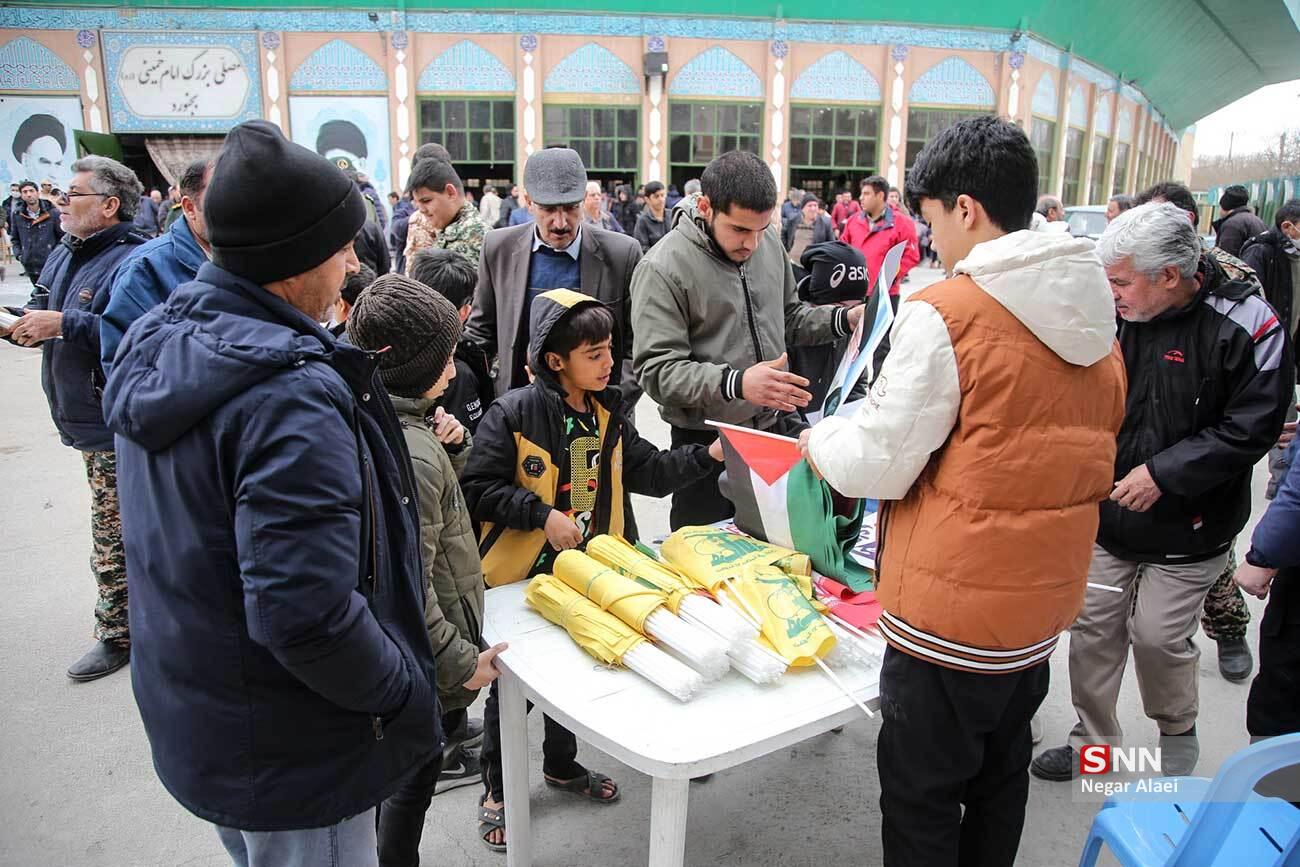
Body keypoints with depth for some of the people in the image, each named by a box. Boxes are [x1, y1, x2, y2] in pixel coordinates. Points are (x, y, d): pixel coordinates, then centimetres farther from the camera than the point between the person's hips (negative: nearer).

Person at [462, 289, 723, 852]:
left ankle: (562, 766, 45)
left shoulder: (608, 413, 1)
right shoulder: (512, 414, -19)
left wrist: (708, 454, -9)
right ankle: (496, 790, 31)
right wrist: (543, 514, -26)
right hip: (523, 574, -6)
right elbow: (479, 488, -18)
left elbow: (648, 472, 2)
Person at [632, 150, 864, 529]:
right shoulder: (662, 269, -16)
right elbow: (657, 370, -21)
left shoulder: (768, 241, 3)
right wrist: (735, 384, -33)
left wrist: (844, 319, 1)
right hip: (708, 441, -5)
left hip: (779, 425, 5)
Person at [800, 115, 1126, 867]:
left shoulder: (945, 314, -19)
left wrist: (821, 439, 4)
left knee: (922, 793, 11)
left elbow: (879, 467, -16)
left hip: (952, 611, -7)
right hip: (1044, 601, 8)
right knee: (1000, 776, 25)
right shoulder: (1094, 314, 4)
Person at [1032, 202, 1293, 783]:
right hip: (1108, 516, 4)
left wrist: (1164, 471, -20)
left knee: (1158, 637, 5)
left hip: (1187, 530, -4)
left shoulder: (1244, 325, -17)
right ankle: (1093, 738, 31)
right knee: (1093, 627, 10)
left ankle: (1177, 735, 36)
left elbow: (1252, 427, -15)